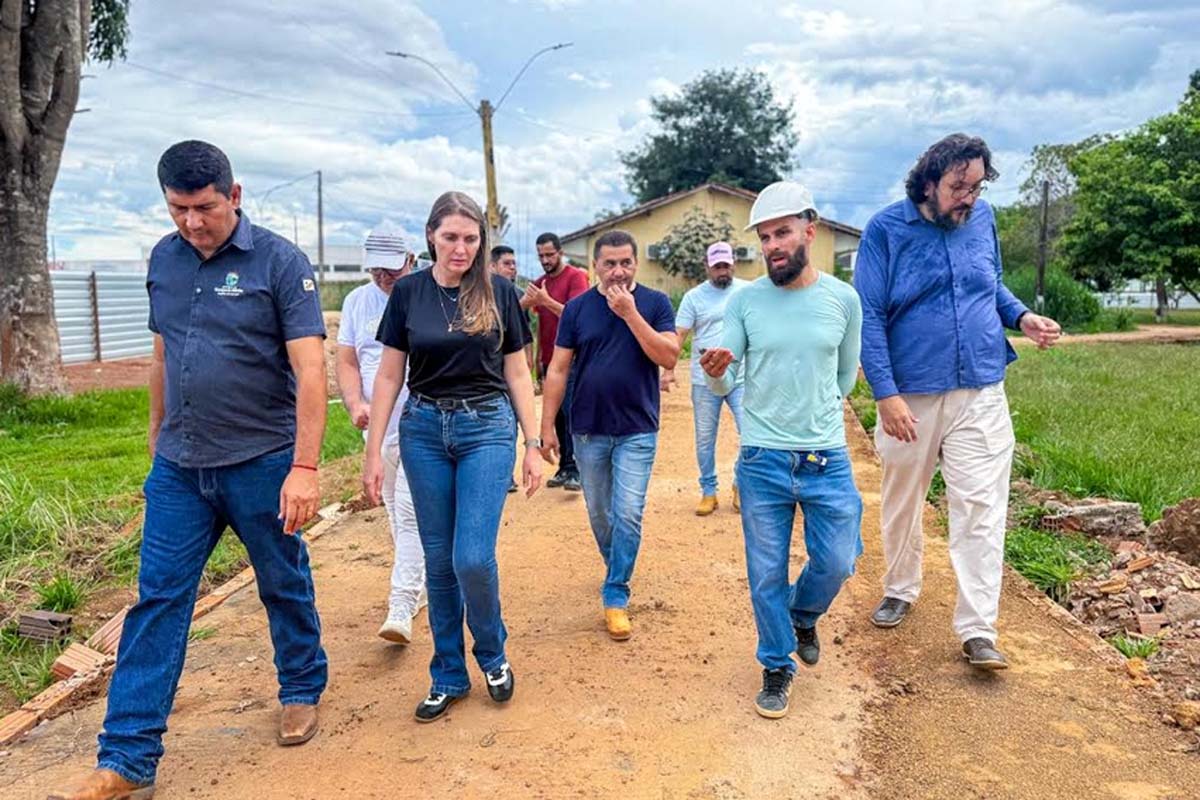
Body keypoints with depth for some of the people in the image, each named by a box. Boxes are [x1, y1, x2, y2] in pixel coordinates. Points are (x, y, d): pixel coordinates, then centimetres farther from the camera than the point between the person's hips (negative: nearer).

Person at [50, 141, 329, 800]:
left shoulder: (280, 262, -11)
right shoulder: (164, 259, 6)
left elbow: (310, 370, -17)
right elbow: (163, 354, 17)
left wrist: (304, 468, -23)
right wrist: (158, 435, 19)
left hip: (262, 463, -4)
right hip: (179, 467, 5)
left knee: (284, 588, 12)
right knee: (157, 602, 4)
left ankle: (302, 691, 36)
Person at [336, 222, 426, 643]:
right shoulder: (357, 301, 8)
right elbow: (346, 361, 7)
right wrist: (355, 403, -11)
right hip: (378, 427, 5)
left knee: (410, 512, -11)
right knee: (396, 513, 15)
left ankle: (402, 609, -9)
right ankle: (419, 587, 32)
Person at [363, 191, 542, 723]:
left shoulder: (498, 293, 0)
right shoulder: (408, 292, 2)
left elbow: (517, 373, 4)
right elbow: (389, 375, 4)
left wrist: (532, 445, 1)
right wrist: (373, 453, 0)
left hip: (487, 427, -2)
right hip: (424, 429, 2)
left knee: (473, 558, -9)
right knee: (439, 560, 8)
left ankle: (492, 655, 19)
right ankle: (449, 675, 24)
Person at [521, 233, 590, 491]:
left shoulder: (576, 277, -5)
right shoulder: (539, 284, 14)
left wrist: (545, 300, -24)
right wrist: (538, 359, 15)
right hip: (549, 361, 6)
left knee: (571, 413, -10)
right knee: (557, 415, 7)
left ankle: (574, 471, -8)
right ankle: (564, 467, 13)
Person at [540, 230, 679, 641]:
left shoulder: (655, 303, -2)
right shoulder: (577, 308, 1)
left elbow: (669, 357, -14)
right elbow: (558, 369, 1)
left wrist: (630, 313, -20)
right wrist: (547, 426, -2)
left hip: (637, 430, -2)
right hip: (588, 430, 2)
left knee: (628, 514, -7)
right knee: (599, 512, 14)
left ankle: (616, 595, 6)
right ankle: (617, 570, 39)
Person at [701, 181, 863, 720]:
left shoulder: (843, 299, -2)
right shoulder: (744, 301, -4)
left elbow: (847, 375, 12)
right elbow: (724, 386, -6)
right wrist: (715, 373, -27)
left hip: (828, 459, 1)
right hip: (761, 462, 0)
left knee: (836, 562, 7)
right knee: (767, 574, 9)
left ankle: (803, 615, 41)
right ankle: (777, 667, 30)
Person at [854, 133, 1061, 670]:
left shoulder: (982, 219, 5)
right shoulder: (886, 229, -6)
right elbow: (869, 316, -9)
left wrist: (1021, 317, -2)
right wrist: (886, 394, -16)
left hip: (980, 393, 2)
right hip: (910, 396, -2)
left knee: (981, 508, -4)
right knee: (901, 503, 15)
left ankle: (978, 631, 3)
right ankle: (900, 590, 37)